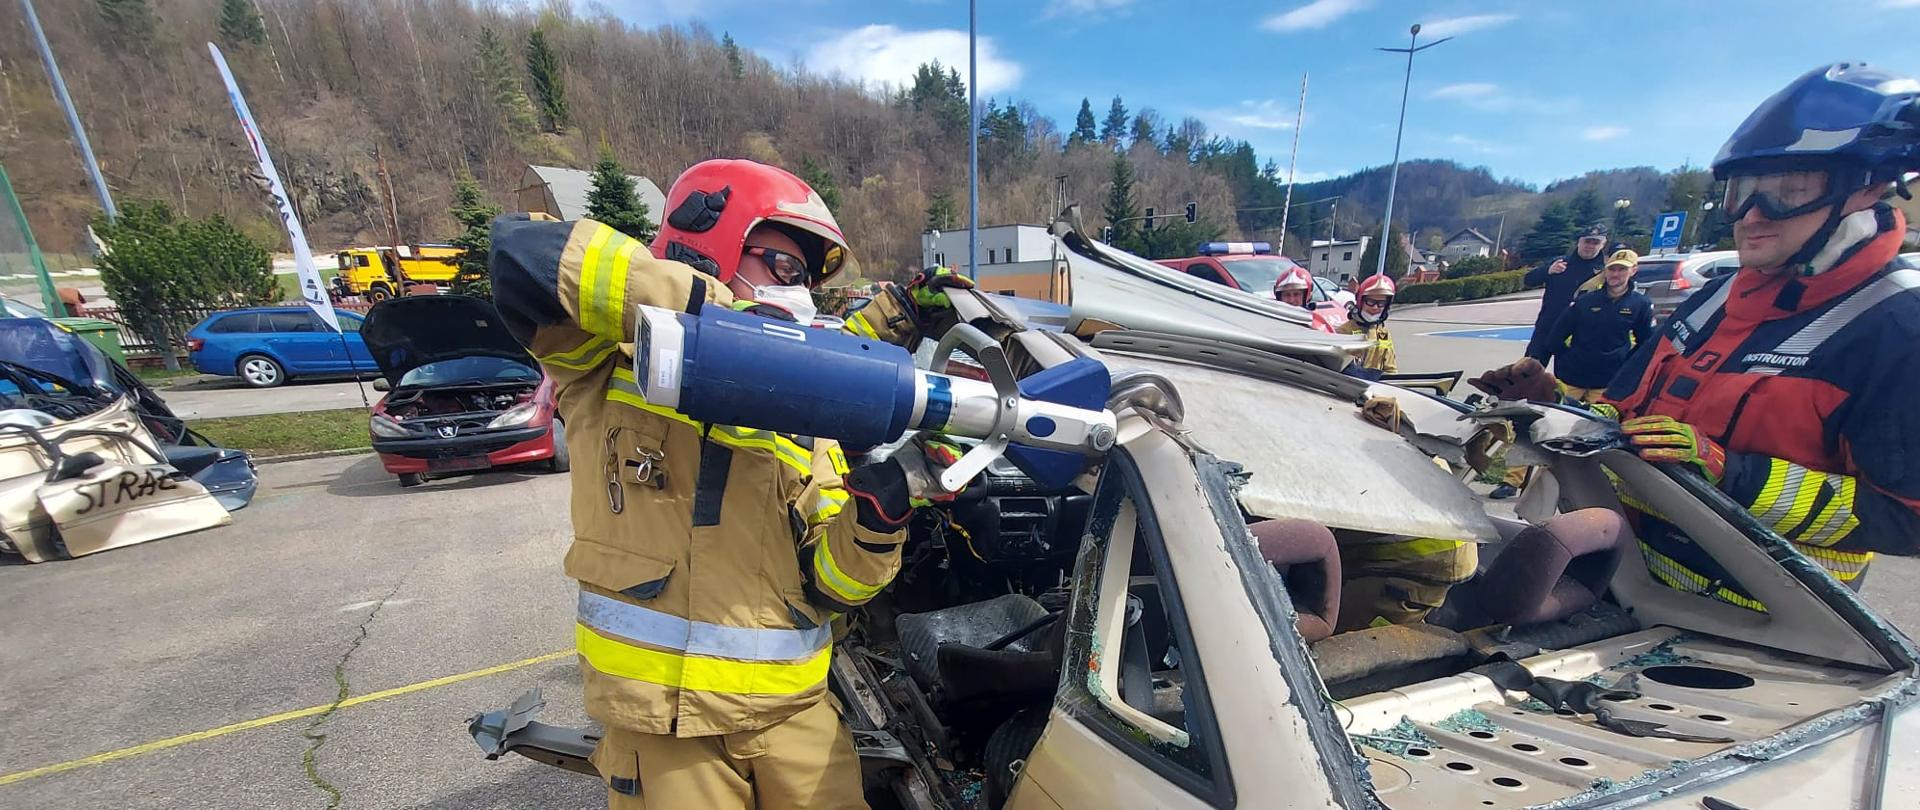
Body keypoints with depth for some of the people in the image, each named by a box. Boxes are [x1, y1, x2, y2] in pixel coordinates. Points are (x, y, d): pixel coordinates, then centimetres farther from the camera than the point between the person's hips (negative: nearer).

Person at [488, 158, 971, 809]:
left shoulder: (806, 416, 6)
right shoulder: (610, 364, -3)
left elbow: (826, 588, 0)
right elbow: (522, 252, -22)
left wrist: (879, 511, -21)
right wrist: (713, 307, -26)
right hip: (658, 714, -3)